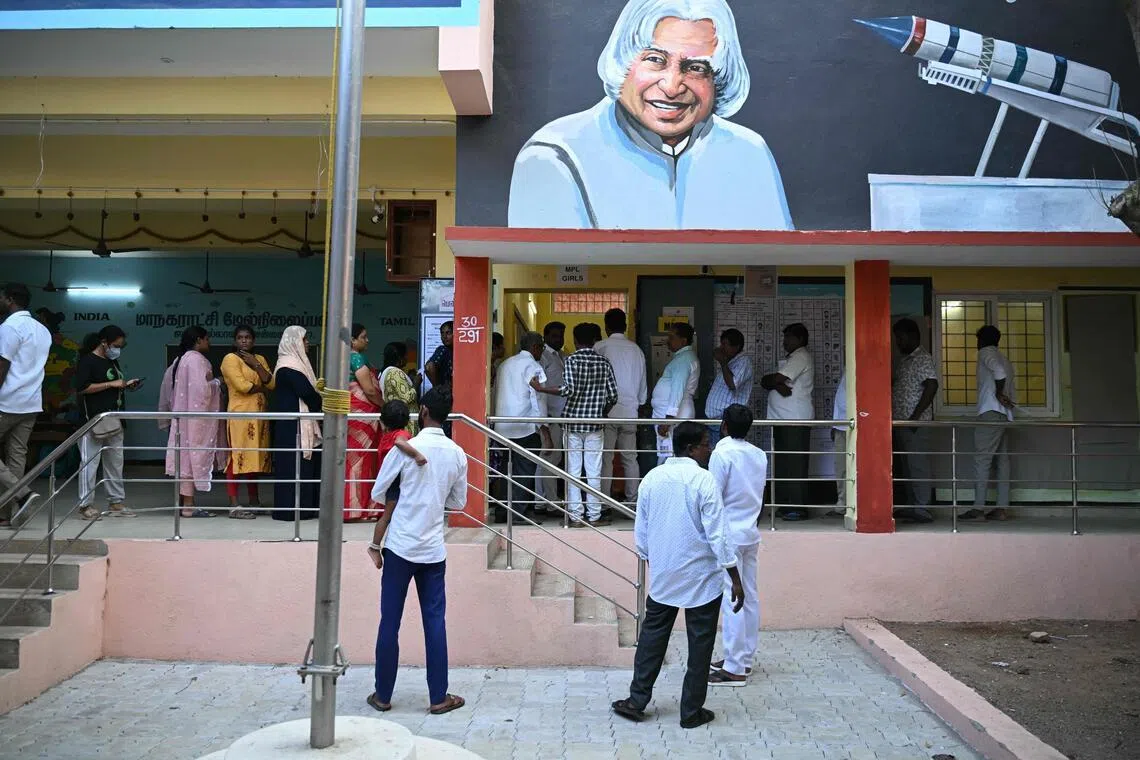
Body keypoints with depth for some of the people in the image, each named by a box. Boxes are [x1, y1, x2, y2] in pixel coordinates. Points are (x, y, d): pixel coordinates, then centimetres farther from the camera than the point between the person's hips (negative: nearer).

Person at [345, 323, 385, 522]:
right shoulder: (358, 358, -12)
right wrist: (386, 406, -4)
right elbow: (369, 390, -16)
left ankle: (347, 506, 15)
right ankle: (360, 507, 1)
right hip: (361, 413, -9)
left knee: (350, 459, 11)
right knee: (362, 460, -3)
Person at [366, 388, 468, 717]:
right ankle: (439, 697, 13)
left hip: (400, 547, -2)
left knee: (390, 621, 7)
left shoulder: (405, 449, -10)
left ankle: (382, 695, 17)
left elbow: (378, 494, -3)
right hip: (434, 549, 3)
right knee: (435, 621, 8)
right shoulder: (458, 455, 0)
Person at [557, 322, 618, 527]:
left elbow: (569, 389, -21)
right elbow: (613, 395, 2)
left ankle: (576, 517, 6)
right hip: (595, 425, 2)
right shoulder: (603, 363, 3)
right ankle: (594, 516, 11)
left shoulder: (572, 360, -7)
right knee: (594, 472, 7)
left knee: (573, 471, 4)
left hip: (573, 421, -2)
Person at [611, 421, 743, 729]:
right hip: (701, 578, -4)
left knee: (652, 637, 16)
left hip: (662, 576, 5)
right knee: (699, 644, 8)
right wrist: (736, 579, -11)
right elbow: (717, 534, -17)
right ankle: (691, 712, 16)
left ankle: (636, 701, 20)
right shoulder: (704, 480, -15)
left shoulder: (652, 478, 1)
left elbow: (640, 530, 7)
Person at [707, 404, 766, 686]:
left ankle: (734, 669, 0)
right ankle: (745, 658, 22)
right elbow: (759, 495, 13)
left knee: (731, 601, -4)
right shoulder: (760, 455, 7)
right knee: (750, 597, 12)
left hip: (728, 535, -8)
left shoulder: (722, 454, -14)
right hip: (751, 534, 8)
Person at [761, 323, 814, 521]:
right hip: (781, 419, 10)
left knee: (794, 465, -8)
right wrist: (777, 385, -9)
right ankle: (785, 505, 17)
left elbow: (777, 378, -18)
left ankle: (798, 508, -5)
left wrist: (768, 380, 4)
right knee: (782, 465, 11)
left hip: (796, 420, -10)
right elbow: (767, 383, 12)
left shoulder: (801, 357, -7)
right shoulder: (789, 358, 23)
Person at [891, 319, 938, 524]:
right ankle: (914, 506, 18)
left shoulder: (923, 359, -9)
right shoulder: (905, 360, 19)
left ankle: (923, 510, -3)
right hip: (902, 423, 9)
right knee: (910, 467, 12)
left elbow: (932, 386, -19)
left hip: (916, 424, -9)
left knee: (918, 466, -6)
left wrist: (915, 416, -22)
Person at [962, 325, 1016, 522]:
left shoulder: (986, 352, 1)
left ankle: (978, 507, -16)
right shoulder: (1004, 359, 27)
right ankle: (1003, 508, 2)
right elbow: (1013, 392, 22)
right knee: (1002, 460, 5)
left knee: (982, 459, -11)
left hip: (990, 412, -9)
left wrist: (998, 393, -12)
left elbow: (998, 370, -21)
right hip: (1005, 415, 9)